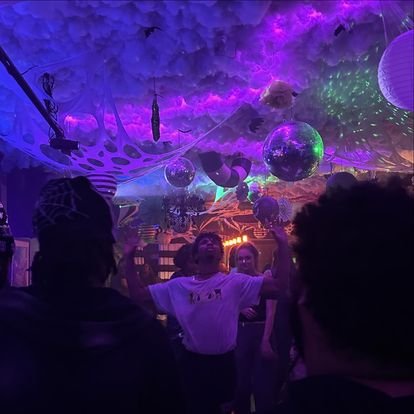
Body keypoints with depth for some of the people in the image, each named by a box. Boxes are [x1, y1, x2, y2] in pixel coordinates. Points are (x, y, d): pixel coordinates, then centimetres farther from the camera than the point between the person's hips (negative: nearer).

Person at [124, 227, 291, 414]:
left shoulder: (235, 282, -6)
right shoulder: (178, 285, 0)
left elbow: (279, 285, -15)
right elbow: (138, 294, 2)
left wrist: (283, 245, -21)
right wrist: (130, 258, -5)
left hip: (224, 361, -1)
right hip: (192, 361, 1)